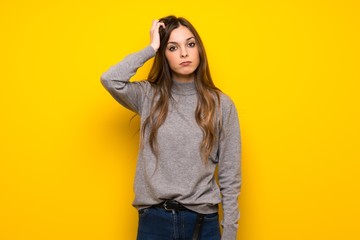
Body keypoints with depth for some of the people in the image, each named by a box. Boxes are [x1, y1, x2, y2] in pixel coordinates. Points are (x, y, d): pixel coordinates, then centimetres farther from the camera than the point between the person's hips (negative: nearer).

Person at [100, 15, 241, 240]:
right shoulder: (148, 97, 1)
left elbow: (230, 177, 0)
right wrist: (151, 48, -8)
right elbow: (110, 79, -19)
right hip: (154, 220, 1)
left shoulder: (221, 104, -1)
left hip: (202, 221, 0)